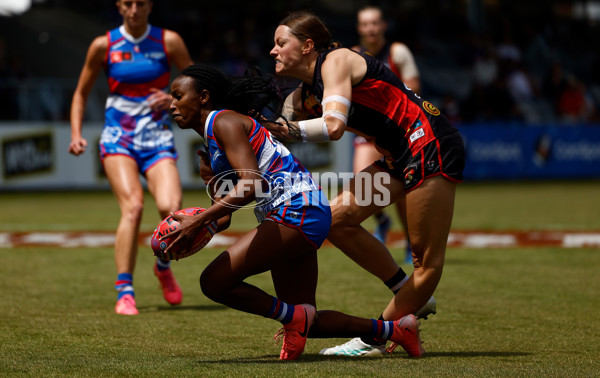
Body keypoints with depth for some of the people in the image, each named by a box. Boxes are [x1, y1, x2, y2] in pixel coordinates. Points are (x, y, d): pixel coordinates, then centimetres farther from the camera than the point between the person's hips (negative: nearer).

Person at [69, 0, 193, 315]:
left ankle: (163, 266, 10)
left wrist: (174, 99, -11)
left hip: (157, 139, 1)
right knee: (133, 206, -24)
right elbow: (81, 93, 14)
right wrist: (76, 134, 2)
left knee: (170, 207, -22)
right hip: (118, 138, -1)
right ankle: (124, 292, -19)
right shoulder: (103, 45, 2)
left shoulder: (168, 41, 2)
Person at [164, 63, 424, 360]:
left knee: (214, 281, -18)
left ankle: (294, 316, -4)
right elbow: (223, 219, 18)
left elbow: (251, 184, -23)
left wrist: (198, 221, -26)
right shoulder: (209, 146, 21)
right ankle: (396, 329, 18)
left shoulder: (223, 121, -8)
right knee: (304, 323, 12)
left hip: (296, 209, -11)